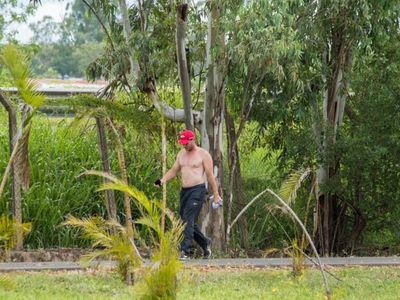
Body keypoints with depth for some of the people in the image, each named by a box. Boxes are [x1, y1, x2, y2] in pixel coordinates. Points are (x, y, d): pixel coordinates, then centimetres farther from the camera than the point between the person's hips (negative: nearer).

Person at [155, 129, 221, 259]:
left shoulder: (203, 155, -4)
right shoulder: (181, 154, 14)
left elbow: (210, 175, -5)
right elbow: (174, 170, 17)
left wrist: (216, 194, -5)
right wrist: (163, 180, -2)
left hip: (197, 190, -7)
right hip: (184, 190, 7)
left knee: (188, 220, -17)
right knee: (187, 221, 10)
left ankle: (185, 251, -20)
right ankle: (205, 243, 29)